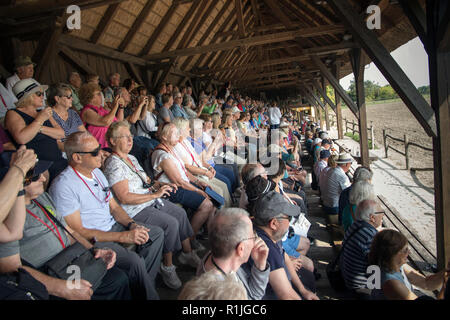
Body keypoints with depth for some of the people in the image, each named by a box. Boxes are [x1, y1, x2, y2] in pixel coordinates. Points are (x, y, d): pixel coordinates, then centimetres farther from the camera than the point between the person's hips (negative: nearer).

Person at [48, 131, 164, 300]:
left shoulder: (97, 172, 8)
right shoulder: (63, 186, -19)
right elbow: (78, 232, -21)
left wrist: (132, 225, -6)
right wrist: (123, 237, -23)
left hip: (113, 227, 9)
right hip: (91, 240, -9)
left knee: (157, 233, 4)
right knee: (134, 260, -28)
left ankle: (144, 283, 8)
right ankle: (149, 294, -1)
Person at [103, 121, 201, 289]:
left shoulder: (131, 158, 13)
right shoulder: (113, 164, -18)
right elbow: (124, 198, -25)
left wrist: (160, 186, 1)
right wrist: (155, 194, -25)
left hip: (151, 200, 9)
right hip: (135, 211, -9)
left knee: (181, 213, 2)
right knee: (171, 223, -22)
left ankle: (187, 253, 17)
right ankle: (167, 267, -6)